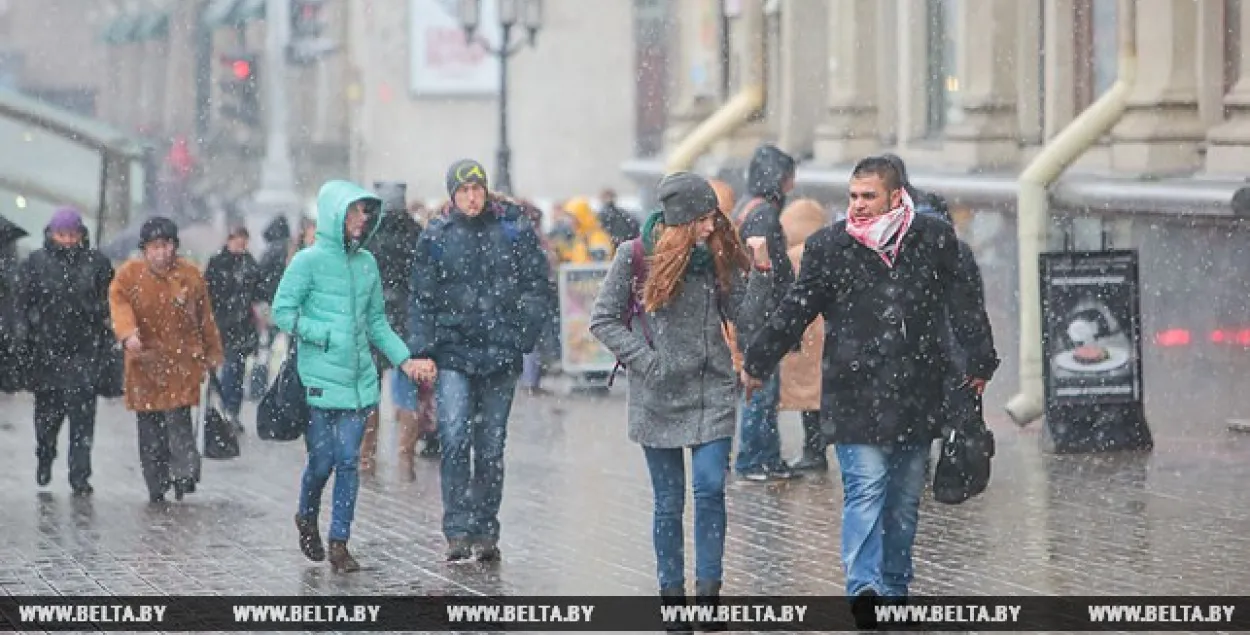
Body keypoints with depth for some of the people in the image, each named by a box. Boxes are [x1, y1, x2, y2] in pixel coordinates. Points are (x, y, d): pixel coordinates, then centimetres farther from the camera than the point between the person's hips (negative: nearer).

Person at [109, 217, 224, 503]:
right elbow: (119, 301, -16)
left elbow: (205, 317, 12)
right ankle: (156, 486, 13)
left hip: (183, 358, -1)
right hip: (146, 360, 1)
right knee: (150, 426, 4)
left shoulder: (190, 274, 4)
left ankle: (184, 474, -17)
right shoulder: (130, 274, 0)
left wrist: (213, 354, 16)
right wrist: (128, 333, -35)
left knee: (178, 417, -18)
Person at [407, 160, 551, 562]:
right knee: (454, 439, -14)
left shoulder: (515, 231, 3)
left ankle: (486, 531, 16)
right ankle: (458, 531, -12)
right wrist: (421, 350, -2)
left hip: (500, 355, 1)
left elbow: (535, 286, 4)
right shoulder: (436, 237, 4)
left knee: (491, 447, 7)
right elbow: (422, 298, 7)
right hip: (453, 352, -1)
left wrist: (522, 335, -7)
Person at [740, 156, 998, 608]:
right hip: (855, 395, -3)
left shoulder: (935, 240, 3)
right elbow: (794, 311, 6)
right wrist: (757, 363, 9)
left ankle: (895, 588, 21)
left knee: (905, 498, 10)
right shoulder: (829, 245, -1)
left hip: (917, 395, 3)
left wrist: (980, 363, 15)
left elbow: (964, 303, 12)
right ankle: (864, 587, -21)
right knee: (865, 488, -13)